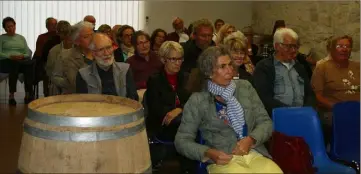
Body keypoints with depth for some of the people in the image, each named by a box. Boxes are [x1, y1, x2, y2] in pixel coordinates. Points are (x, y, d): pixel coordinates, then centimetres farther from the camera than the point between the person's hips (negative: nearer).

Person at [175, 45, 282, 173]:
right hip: (223, 161, -3)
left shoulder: (245, 87, 12)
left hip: (255, 154, 3)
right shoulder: (197, 100, 2)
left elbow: (265, 122, 10)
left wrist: (250, 140, -9)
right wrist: (208, 153, -15)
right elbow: (182, 140, 2)